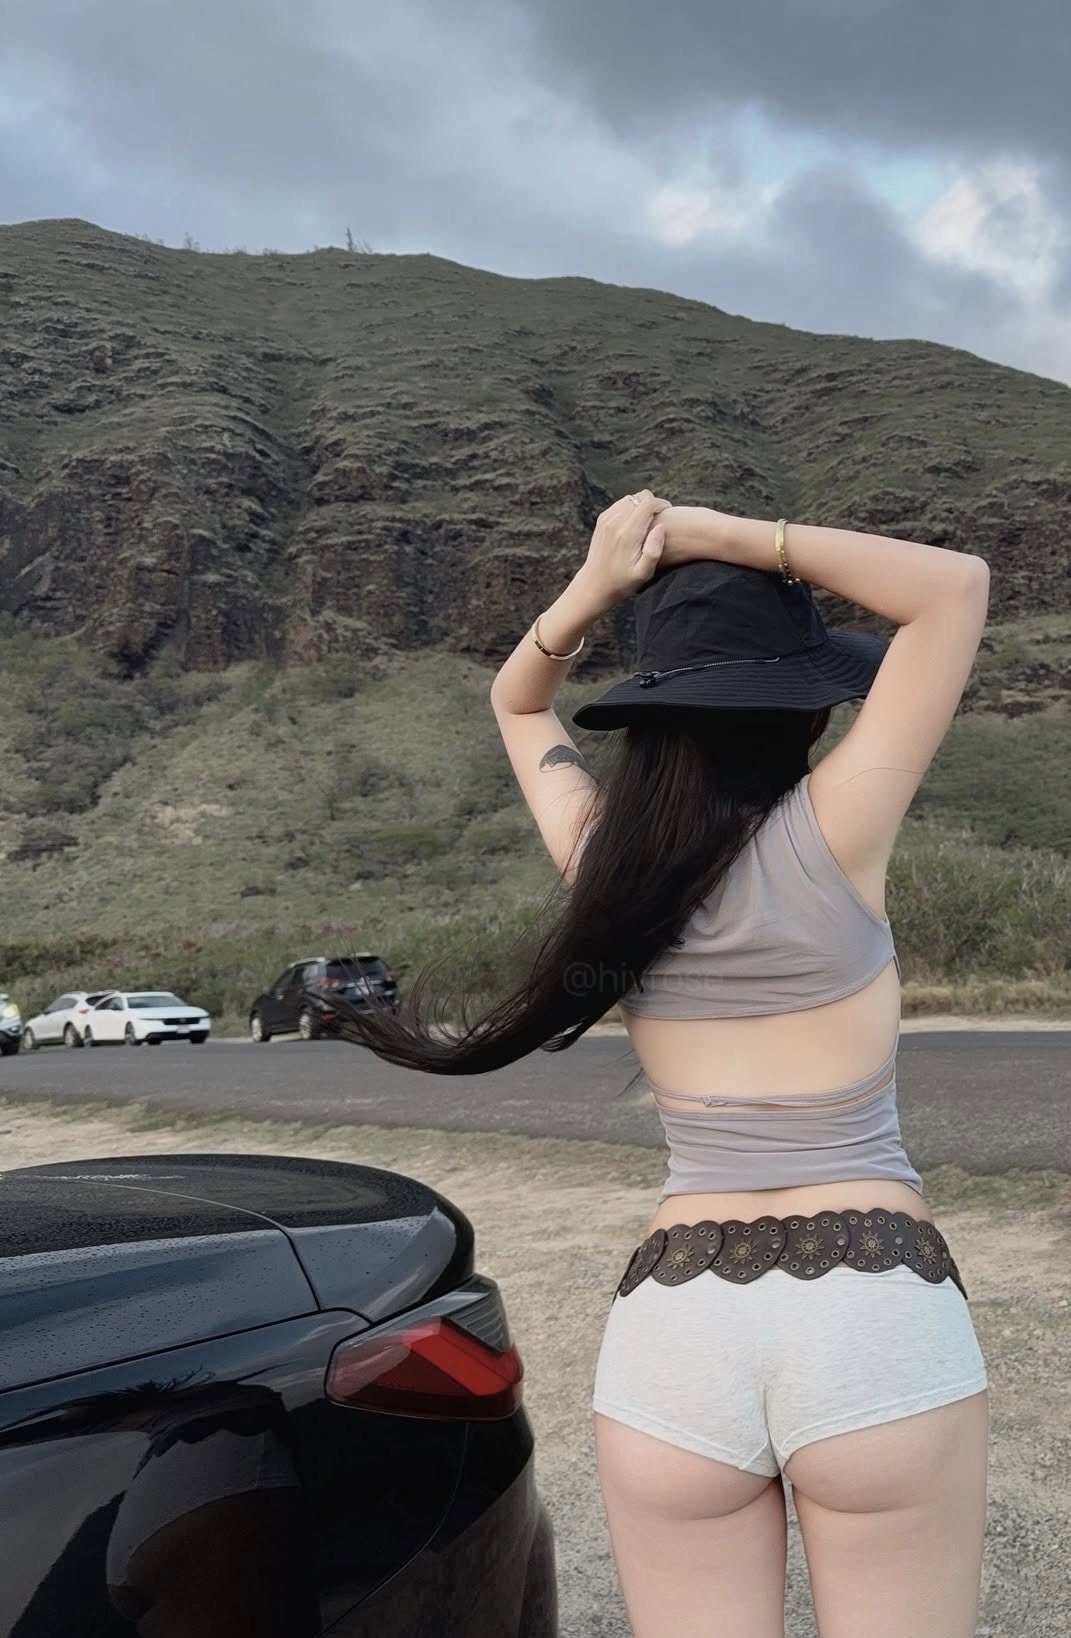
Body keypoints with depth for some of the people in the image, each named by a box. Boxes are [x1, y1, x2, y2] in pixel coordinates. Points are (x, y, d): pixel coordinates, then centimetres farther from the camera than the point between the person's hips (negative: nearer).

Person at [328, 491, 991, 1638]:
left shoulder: (598, 854, 0)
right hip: (877, 1314, -2)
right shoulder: (828, 834, -9)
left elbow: (516, 702, 22)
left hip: (669, 1329, 3)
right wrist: (734, 538, -3)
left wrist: (593, 587, 4)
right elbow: (957, 584, -1)